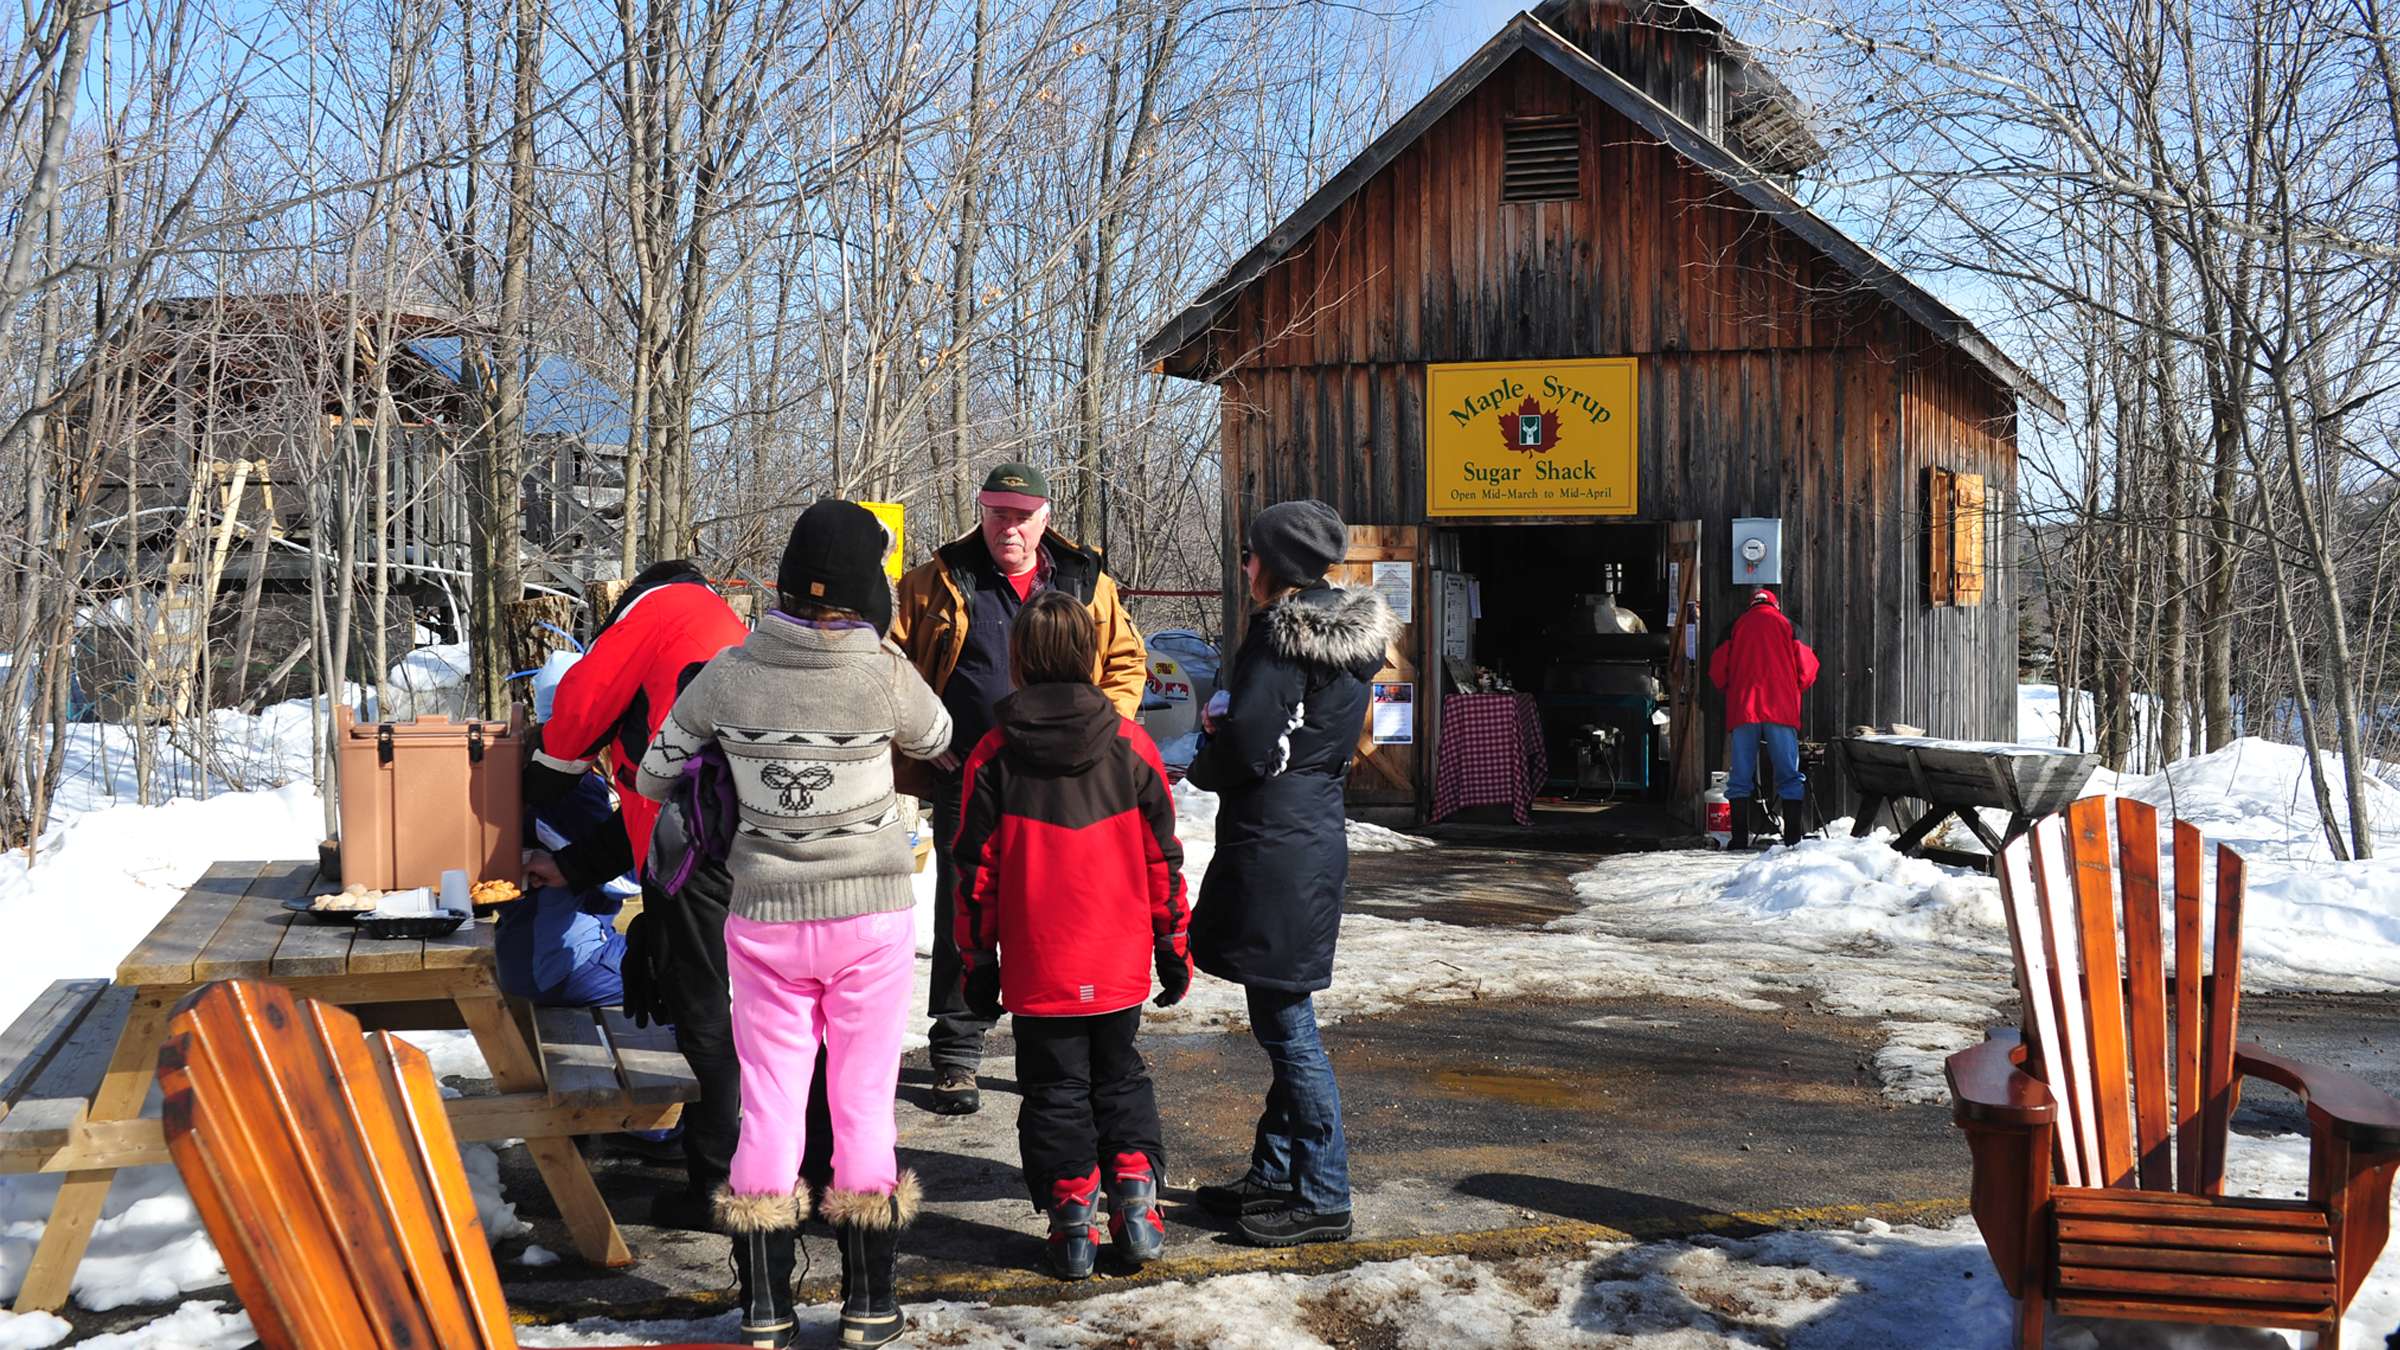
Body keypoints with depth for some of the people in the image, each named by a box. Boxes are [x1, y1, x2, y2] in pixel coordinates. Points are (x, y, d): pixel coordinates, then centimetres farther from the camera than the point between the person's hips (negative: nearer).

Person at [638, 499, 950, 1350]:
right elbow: (935, 741, 8)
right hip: (872, 915, -1)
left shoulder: (727, 676, -7)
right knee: (864, 1102, 8)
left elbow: (654, 778, 4)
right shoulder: (885, 676, -13)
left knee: (768, 1102, 9)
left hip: (766, 920, 2)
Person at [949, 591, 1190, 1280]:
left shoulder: (995, 754, -7)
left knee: (1054, 1088, 10)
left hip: (1037, 970, -2)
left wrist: (977, 959, 6)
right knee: (1120, 1076, 19)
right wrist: (1173, 945, 11)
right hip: (1120, 965, 2)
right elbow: (1162, 858, 1)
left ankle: (1071, 1221, 9)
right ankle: (1135, 1202, 11)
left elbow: (976, 872, -4)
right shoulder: (1131, 745, -3)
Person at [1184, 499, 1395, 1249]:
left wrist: (1204, 761, 3)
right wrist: (1229, 732, 16)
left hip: (1274, 849, -10)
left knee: (1285, 1025, -3)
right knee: (1283, 1023, 17)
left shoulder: (1279, 633, -15)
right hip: (1319, 839, 10)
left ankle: (1323, 1200, 3)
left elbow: (1247, 746, -19)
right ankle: (1274, 1175, 27)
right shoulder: (1352, 635, 12)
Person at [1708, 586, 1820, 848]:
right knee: (1789, 775, 4)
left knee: (1741, 776, 4)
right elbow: (1807, 670, 4)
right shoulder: (1787, 625, 10)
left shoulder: (1737, 626, 12)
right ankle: (1792, 835, -1)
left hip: (1742, 709, 1)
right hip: (1782, 710, -1)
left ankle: (1740, 836, -2)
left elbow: (1717, 669, 6)